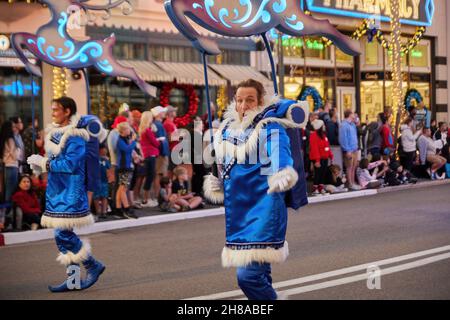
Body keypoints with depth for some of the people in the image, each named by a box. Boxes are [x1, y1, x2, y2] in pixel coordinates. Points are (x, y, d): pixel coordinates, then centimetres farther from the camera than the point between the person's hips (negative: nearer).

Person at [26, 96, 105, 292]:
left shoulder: (75, 136, -14)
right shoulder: (55, 133, 13)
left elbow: (70, 164, -22)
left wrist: (44, 163, -16)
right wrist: (39, 163, -1)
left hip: (70, 192, -9)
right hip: (56, 190, 9)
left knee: (63, 233, -11)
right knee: (63, 235, 9)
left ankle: (94, 266, 6)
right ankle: (74, 279, 17)